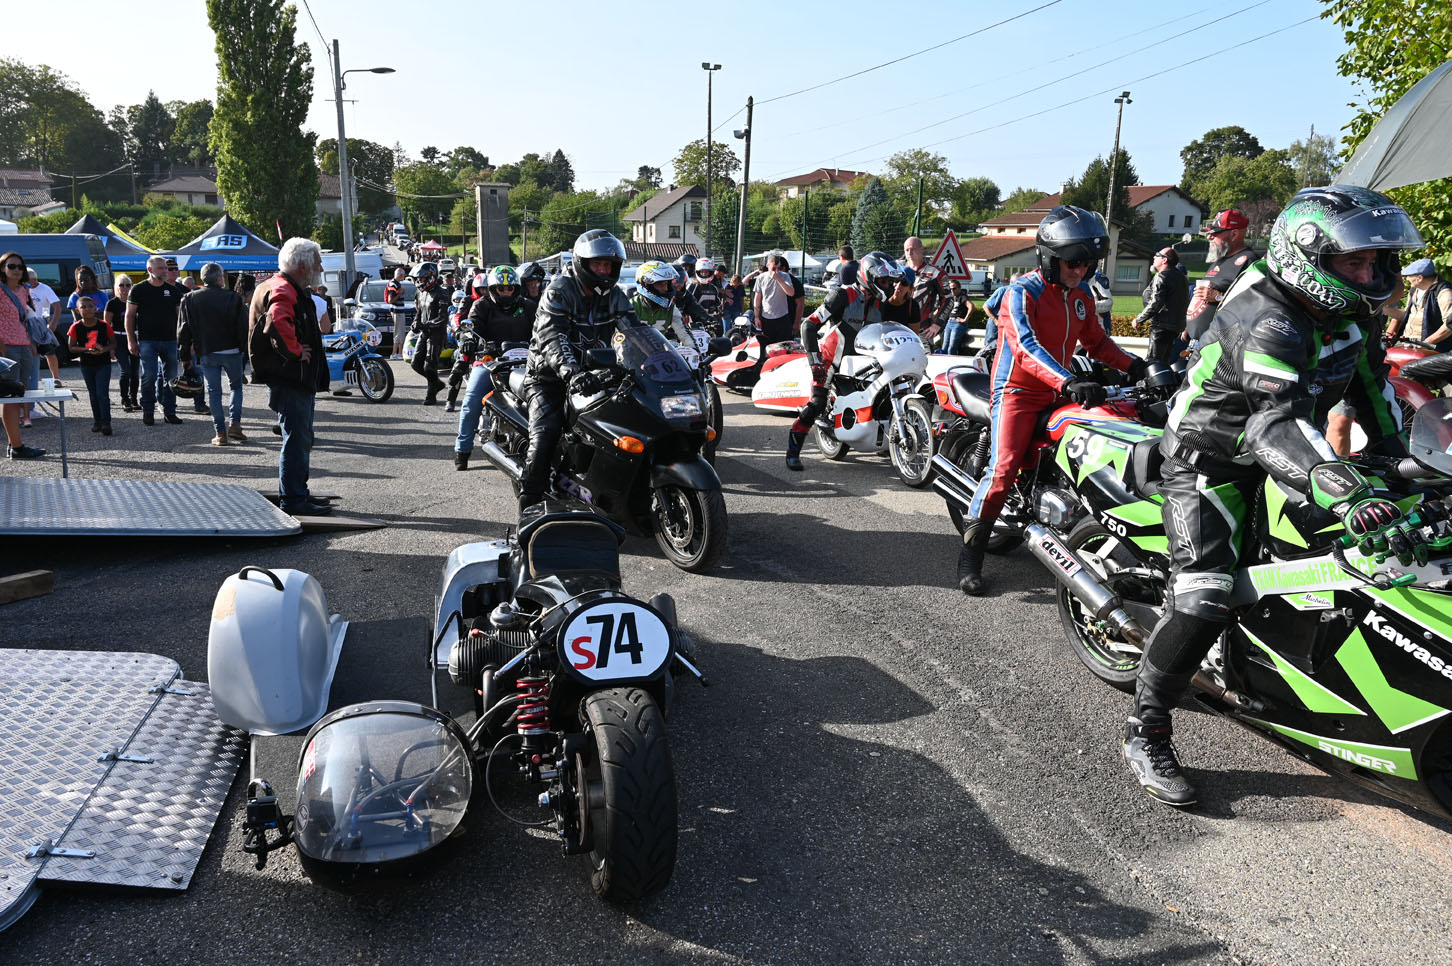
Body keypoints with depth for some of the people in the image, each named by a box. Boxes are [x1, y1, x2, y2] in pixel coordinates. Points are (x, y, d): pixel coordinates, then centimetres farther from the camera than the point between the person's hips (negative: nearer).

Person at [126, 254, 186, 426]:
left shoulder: (172, 290, 10)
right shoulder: (139, 290, 2)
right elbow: (130, 315, 2)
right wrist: (131, 340, -5)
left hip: (170, 340, 3)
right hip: (147, 341, -3)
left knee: (170, 377, 5)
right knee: (149, 377, -5)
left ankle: (169, 412, 13)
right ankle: (148, 413, 4)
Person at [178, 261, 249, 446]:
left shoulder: (190, 299, 2)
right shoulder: (233, 298, -8)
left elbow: (183, 331, 4)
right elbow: (243, 327, -8)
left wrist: (185, 356, 10)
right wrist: (246, 348, 4)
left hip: (206, 354, 2)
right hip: (231, 352, -2)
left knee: (213, 392, 8)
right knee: (236, 387, 17)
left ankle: (220, 433, 5)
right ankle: (235, 424, 3)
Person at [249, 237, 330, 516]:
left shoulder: (292, 290, 19)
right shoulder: (283, 290, -16)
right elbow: (278, 321, -37)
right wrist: (295, 351, -25)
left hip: (299, 379, 11)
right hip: (288, 378, -11)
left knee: (301, 438, 18)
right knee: (297, 438, -8)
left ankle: (298, 493, 28)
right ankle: (292, 499, -3)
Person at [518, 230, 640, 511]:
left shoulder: (613, 295, 4)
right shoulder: (559, 290, -14)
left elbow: (634, 331, -5)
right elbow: (551, 336, -29)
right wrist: (572, 372, -46)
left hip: (591, 373, 5)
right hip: (549, 374, -5)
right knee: (545, 433, -21)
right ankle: (529, 503, -10)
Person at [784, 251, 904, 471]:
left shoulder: (877, 303, 4)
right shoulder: (843, 295, -18)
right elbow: (809, 323, -22)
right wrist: (814, 359, -28)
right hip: (830, 360, -7)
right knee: (817, 404, -20)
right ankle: (793, 451, -12)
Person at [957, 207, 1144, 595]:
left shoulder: (1081, 294, 11)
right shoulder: (1022, 293, -14)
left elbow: (1096, 341, 21)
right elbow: (1026, 346, -28)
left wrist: (1132, 365, 3)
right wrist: (1069, 382, -41)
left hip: (1058, 391, 8)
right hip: (1018, 389, -7)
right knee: (1003, 466, -21)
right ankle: (970, 555, -15)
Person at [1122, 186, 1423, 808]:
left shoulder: (1342, 309, 1)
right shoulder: (1267, 323, -29)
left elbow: (1366, 380, 19)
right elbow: (1277, 428, -43)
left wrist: (1396, 455, 10)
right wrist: (1349, 499, -55)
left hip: (1274, 455, 10)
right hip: (1209, 459, -9)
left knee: (1365, 549, 11)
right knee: (1203, 599, -21)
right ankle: (1144, 736, -12)